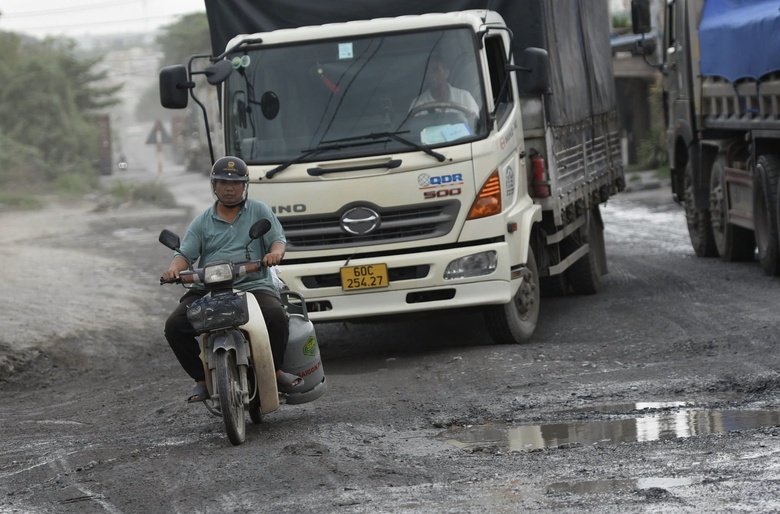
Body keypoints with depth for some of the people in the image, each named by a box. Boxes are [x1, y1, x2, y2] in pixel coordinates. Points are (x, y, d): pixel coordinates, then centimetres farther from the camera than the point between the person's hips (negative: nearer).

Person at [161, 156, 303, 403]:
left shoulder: (259, 211, 13)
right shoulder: (203, 221, 17)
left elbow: (278, 239, 5)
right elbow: (186, 253, 8)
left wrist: (275, 253, -20)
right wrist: (174, 269, -15)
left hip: (253, 286, -2)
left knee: (277, 316, -33)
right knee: (174, 326, -21)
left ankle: (276, 370, -8)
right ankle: (202, 379, -5)